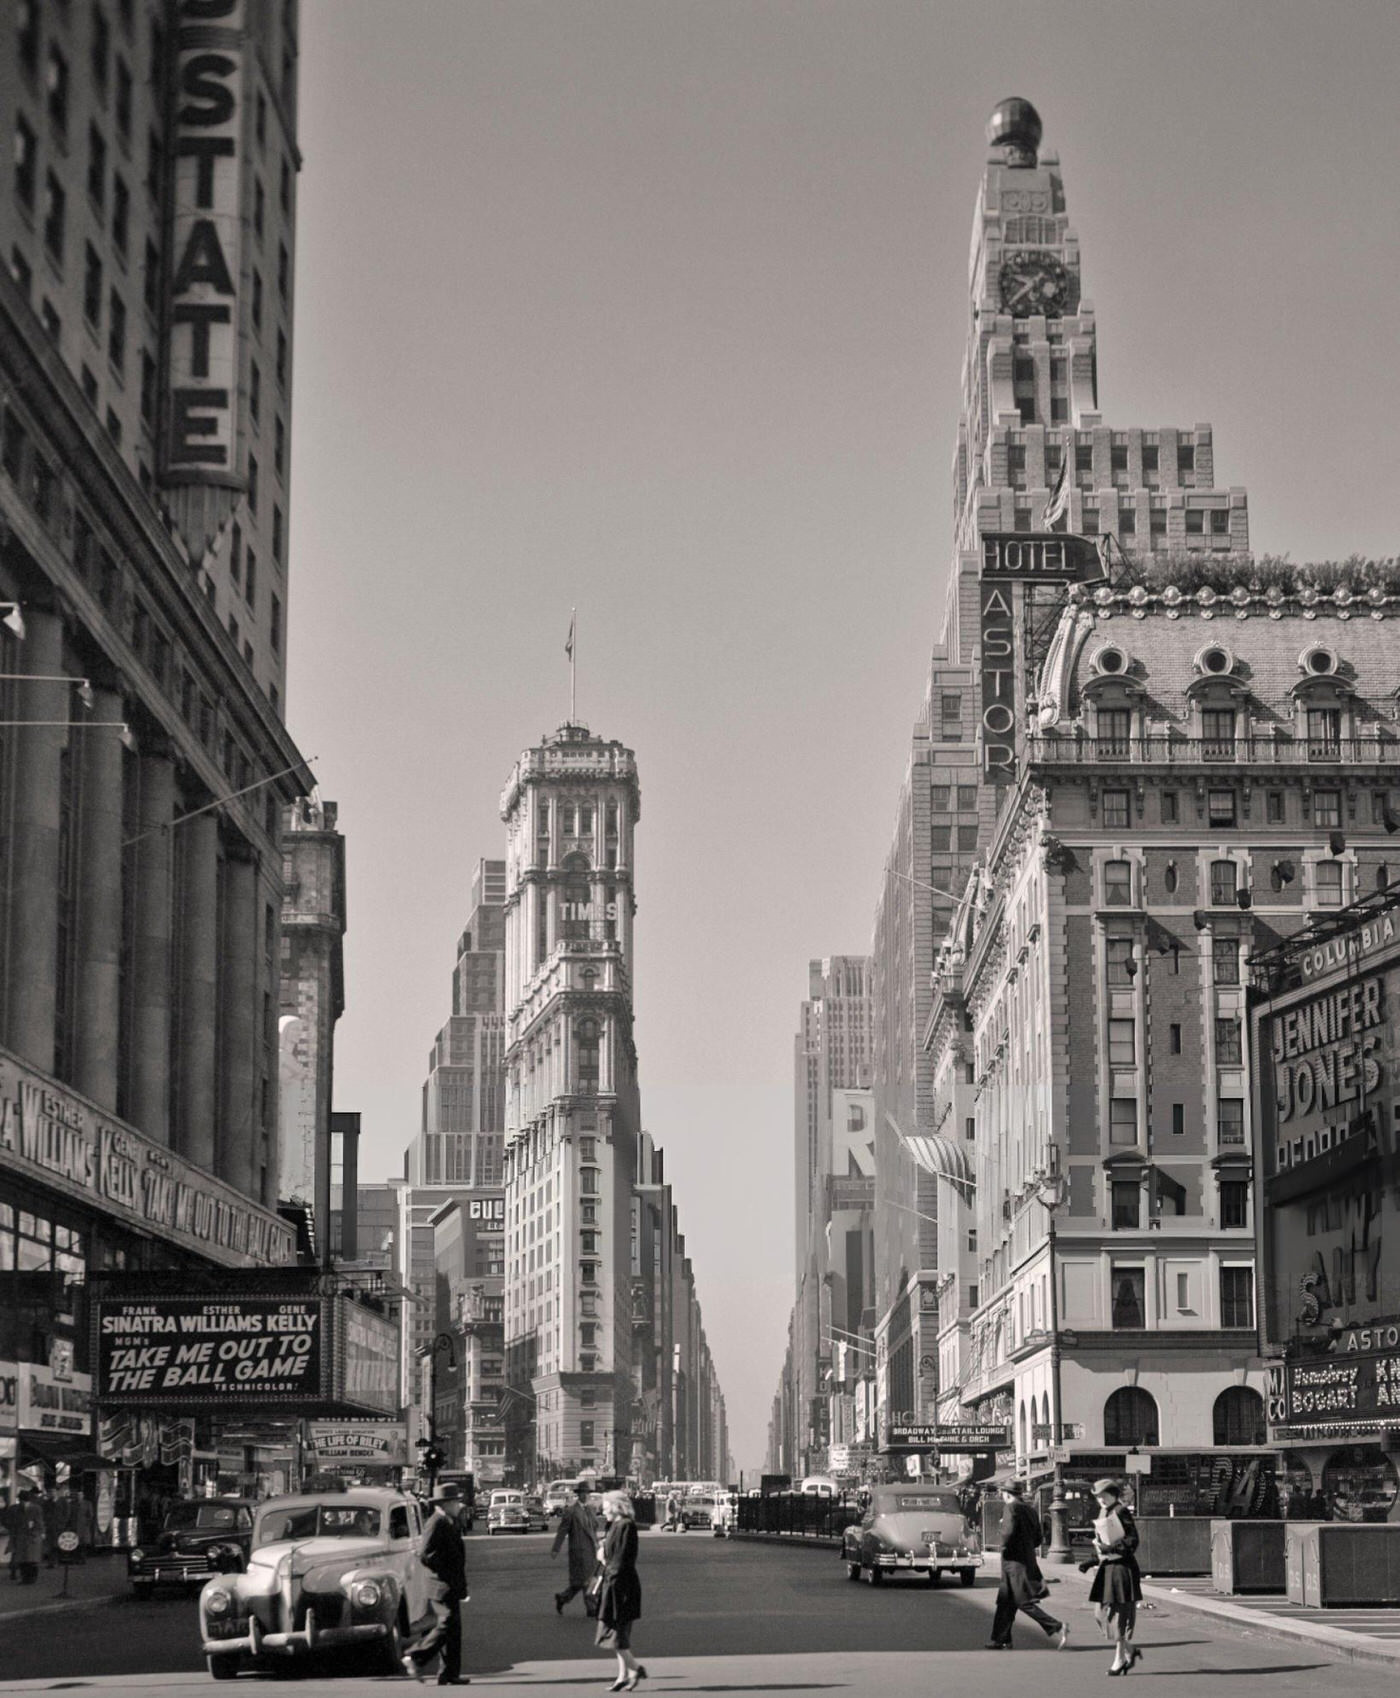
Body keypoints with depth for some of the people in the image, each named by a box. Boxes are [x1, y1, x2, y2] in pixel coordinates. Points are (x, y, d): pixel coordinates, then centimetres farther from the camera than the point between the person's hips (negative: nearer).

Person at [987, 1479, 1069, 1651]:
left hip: (1015, 1562, -9)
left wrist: (1004, 1547, -9)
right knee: (1005, 1602, 14)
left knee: (1024, 1602, -7)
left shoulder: (1013, 1508, -13)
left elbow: (1009, 1531, -25)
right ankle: (1000, 1639, 17)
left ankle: (1056, 1627, -14)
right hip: (1028, 1558, 9)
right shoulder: (1030, 1510, 12)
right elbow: (1037, 1538, 13)